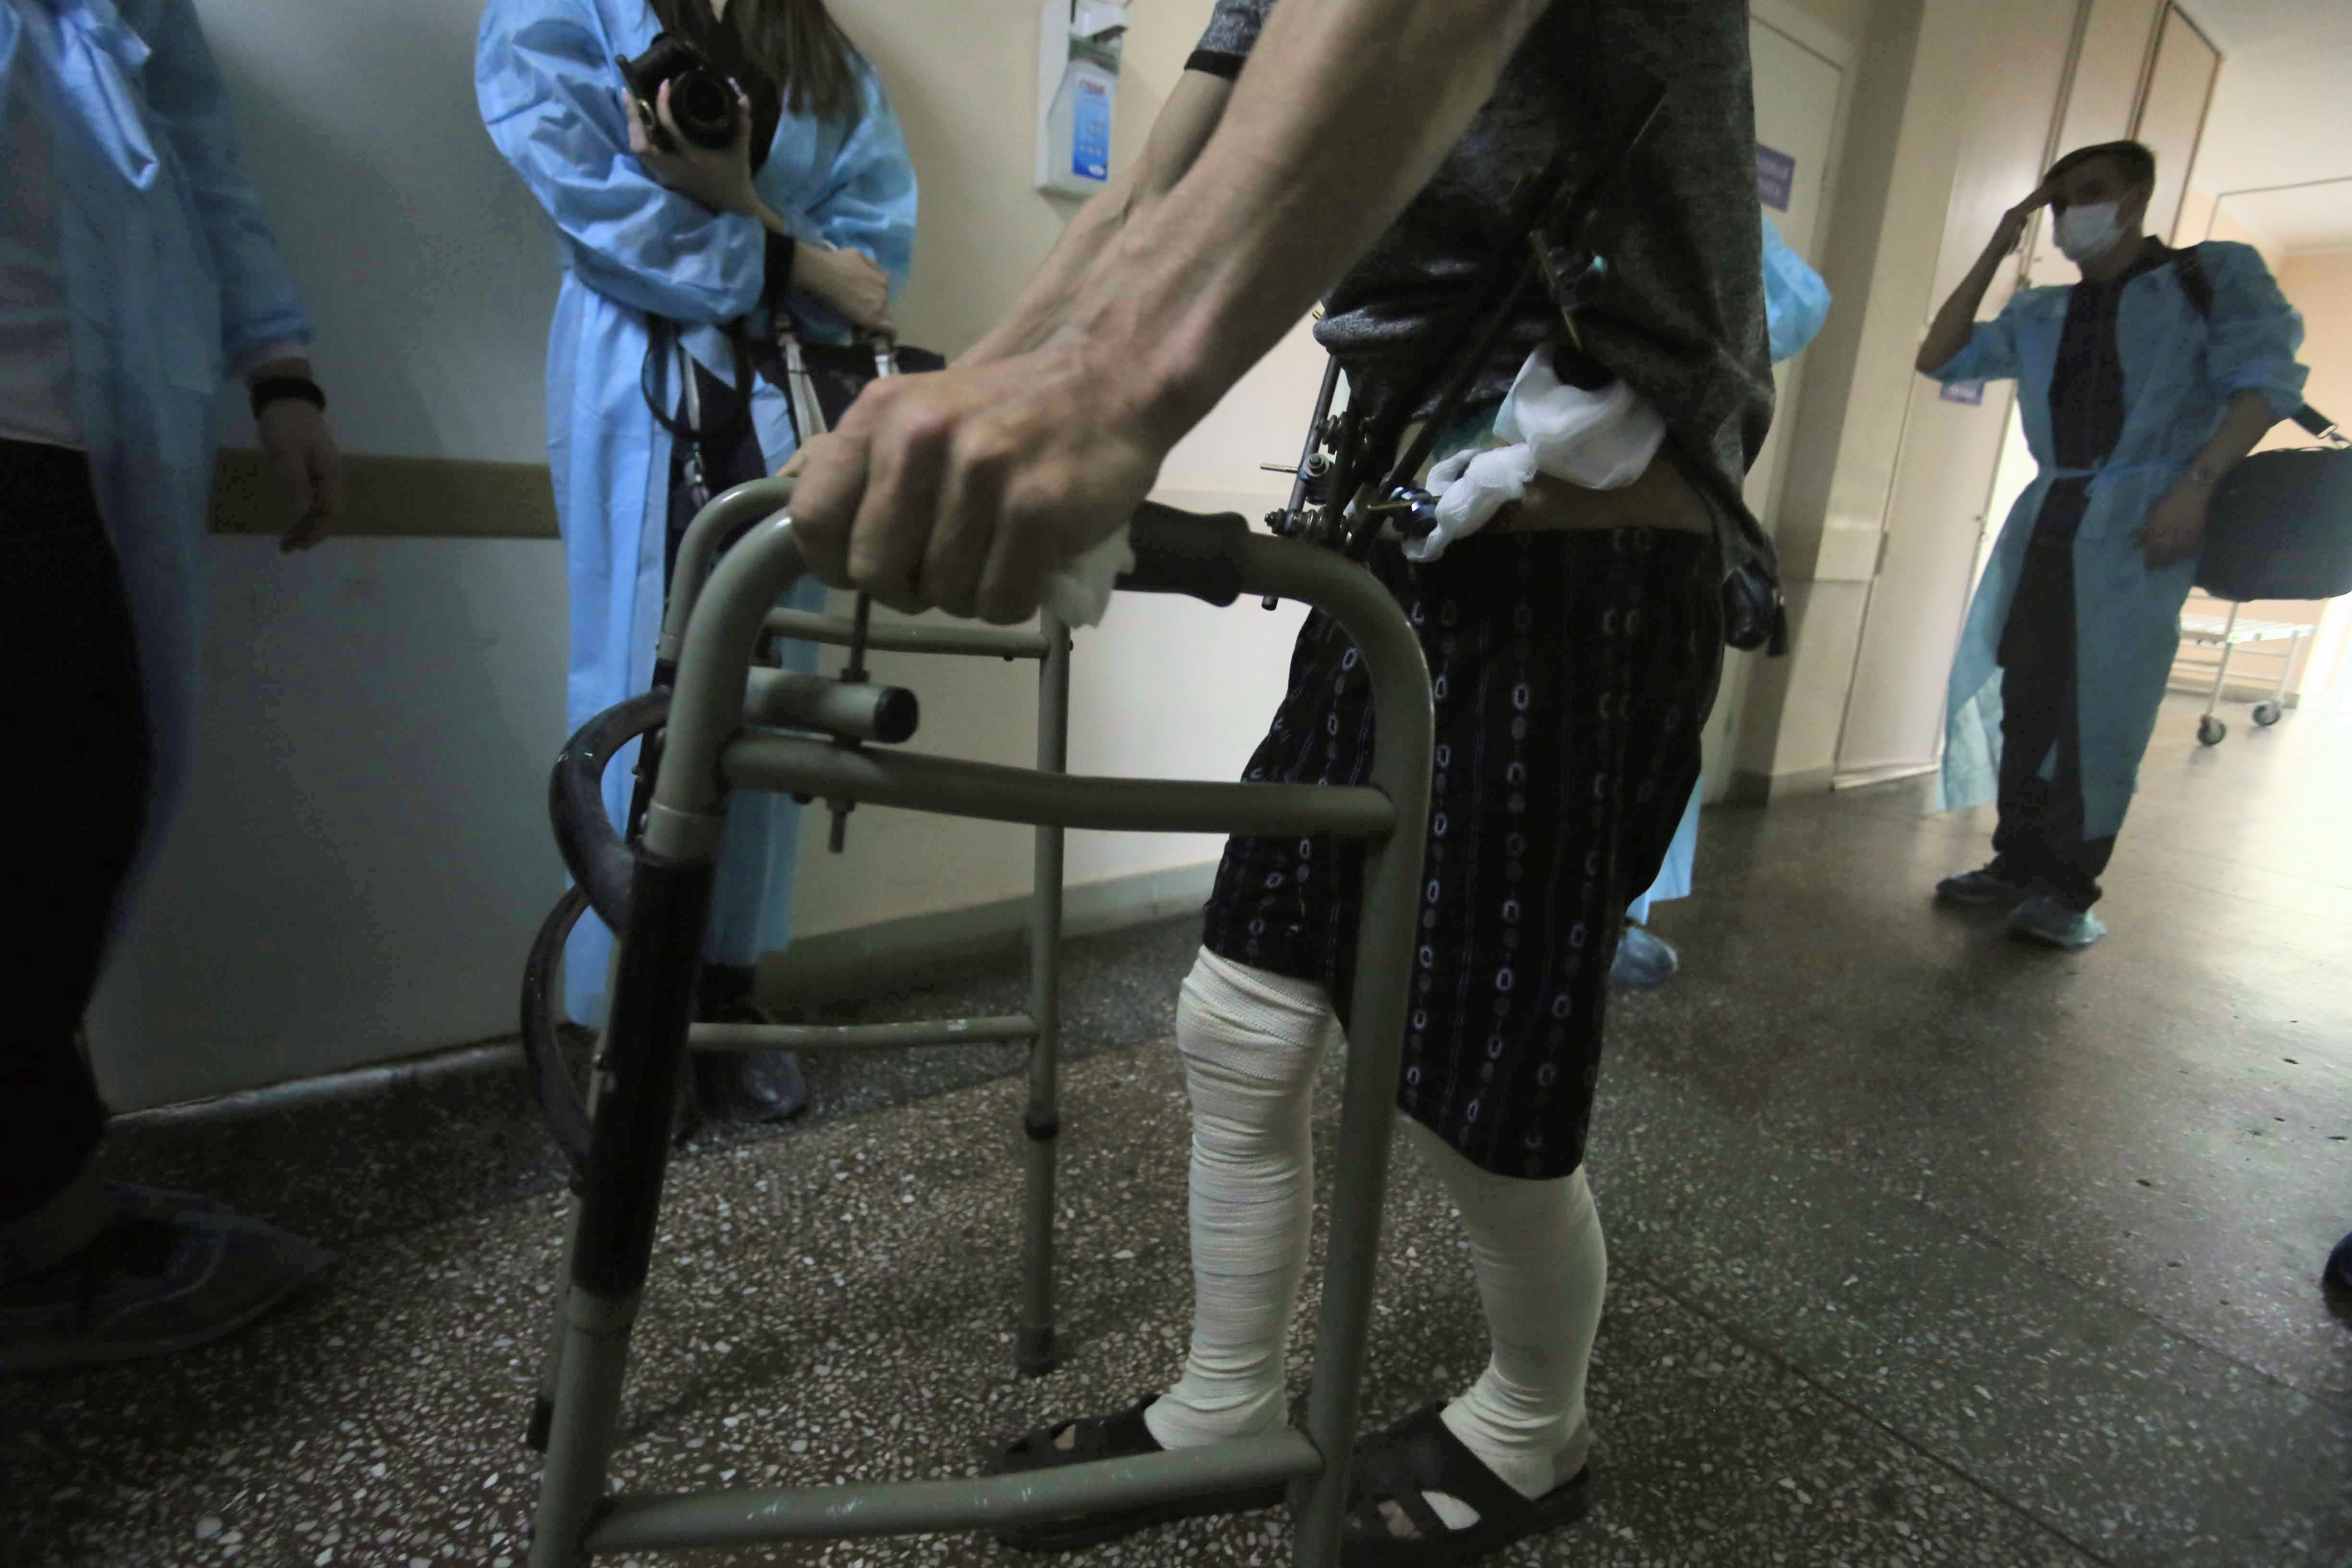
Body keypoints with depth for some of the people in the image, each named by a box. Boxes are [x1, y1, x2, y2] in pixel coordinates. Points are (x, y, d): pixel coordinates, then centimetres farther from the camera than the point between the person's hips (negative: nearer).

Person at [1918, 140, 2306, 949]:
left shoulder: (2216, 273, 7)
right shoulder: (2041, 314, 18)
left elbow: (2266, 375, -2)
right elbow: (1939, 359, 16)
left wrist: (2198, 483, -16)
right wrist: (1995, 253, 11)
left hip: (2144, 520, -4)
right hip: (2050, 516, 5)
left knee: (2103, 704, -10)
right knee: (2023, 694, 1)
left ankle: (2070, 889, -4)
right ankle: (2019, 865, 10)